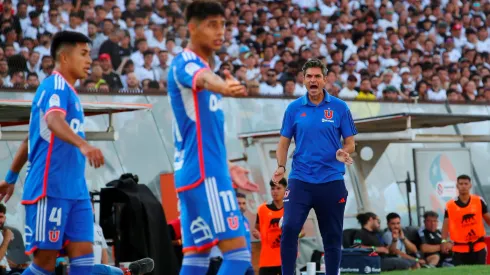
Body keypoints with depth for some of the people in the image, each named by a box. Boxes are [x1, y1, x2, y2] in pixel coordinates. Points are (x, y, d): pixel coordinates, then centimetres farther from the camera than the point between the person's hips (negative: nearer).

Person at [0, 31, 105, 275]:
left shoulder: (65, 90, 21)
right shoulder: (56, 85, -8)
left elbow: (31, 138, 28)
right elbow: (53, 121, -31)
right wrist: (83, 144, -48)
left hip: (74, 190, 9)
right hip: (50, 189, -9)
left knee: (83, 255, -3)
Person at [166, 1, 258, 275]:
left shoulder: (199, 65, 19)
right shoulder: (185, 63, -11)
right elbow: (203, 78, -38)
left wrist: (225, 166, 35)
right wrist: (223, 86, -60)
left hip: (198, 172, 10)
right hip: (205, 173, -10)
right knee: (237, 251, -14)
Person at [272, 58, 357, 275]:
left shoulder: (339, 107, 1)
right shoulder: (294, 108, 4)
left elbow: (350, 142, 4)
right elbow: (284, 142, 8)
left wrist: (344, 152, -19)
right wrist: (281, 167, -8)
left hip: (331, 181, 0)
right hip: (300, 180, 0)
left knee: (332, 237, 6)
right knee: (289, 229, -13)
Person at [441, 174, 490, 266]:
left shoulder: (479, 201, 2)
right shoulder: (450, 205, -3)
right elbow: (446, 225, -4)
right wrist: (444, 241, -18)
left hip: (479, 247, 1)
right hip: (459, 249, -1)